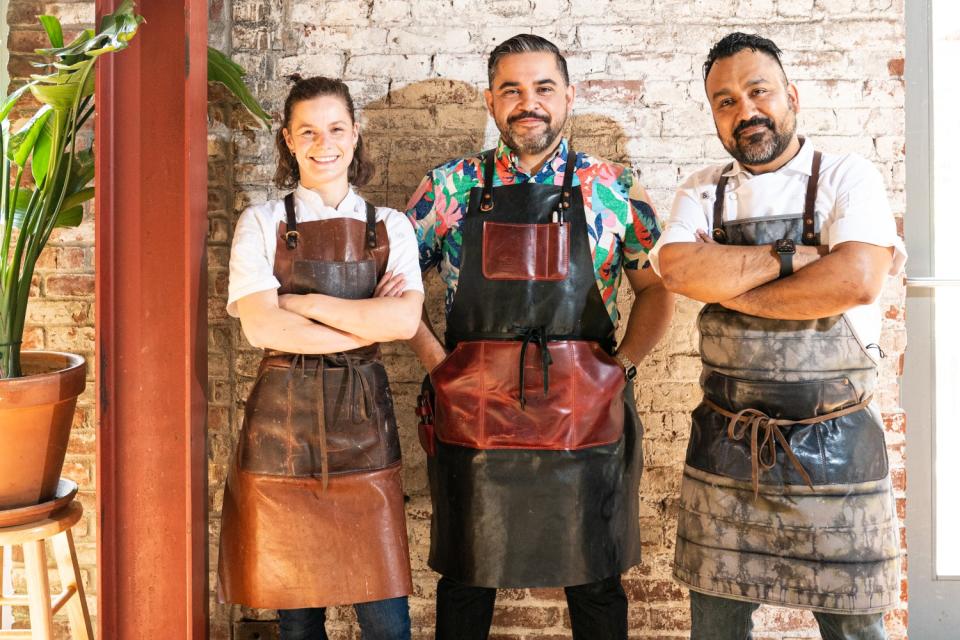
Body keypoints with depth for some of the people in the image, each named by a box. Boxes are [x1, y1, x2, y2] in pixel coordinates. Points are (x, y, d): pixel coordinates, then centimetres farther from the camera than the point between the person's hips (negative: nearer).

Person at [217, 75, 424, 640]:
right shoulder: (263, 223, 3)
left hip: (363, 415, 1)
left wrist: (304, 302, -10)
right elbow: (261, 327, -11)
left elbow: (406, 320, -10)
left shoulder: (390, 227, 7)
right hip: (285, 415, -1)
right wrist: (369, 324, -10)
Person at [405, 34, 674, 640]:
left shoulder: (613, 188, 3)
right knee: (465, 581, 14)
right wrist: (438, 361, 1)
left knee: (597, 587, 13)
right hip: (473, 420, 1)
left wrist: (620, 364, -1)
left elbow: (656, 288, 10)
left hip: (585, 422, 0)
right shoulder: (450, 187, 3)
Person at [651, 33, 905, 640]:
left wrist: (726, 287, -13)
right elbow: (677, 269, -14)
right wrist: (791, 256, -16)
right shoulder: (703, 192, 6)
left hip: (833, 446, -2)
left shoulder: (848, 177, -3)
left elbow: (856, 282, -20)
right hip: (724, 446, 3)